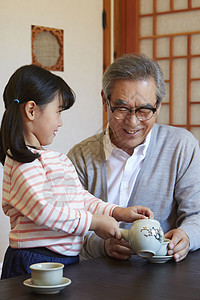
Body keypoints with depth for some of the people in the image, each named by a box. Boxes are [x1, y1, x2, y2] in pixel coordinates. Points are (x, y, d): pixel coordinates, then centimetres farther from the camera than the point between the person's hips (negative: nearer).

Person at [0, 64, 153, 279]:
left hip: (66, 258, 8)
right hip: (35, 262, -8)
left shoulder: (58, 159, 17)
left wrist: (117, 212, 5)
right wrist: (94, 222, -16)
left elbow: (81, 198, 18)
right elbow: (44, 209, -23)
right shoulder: (22, 161, -13)